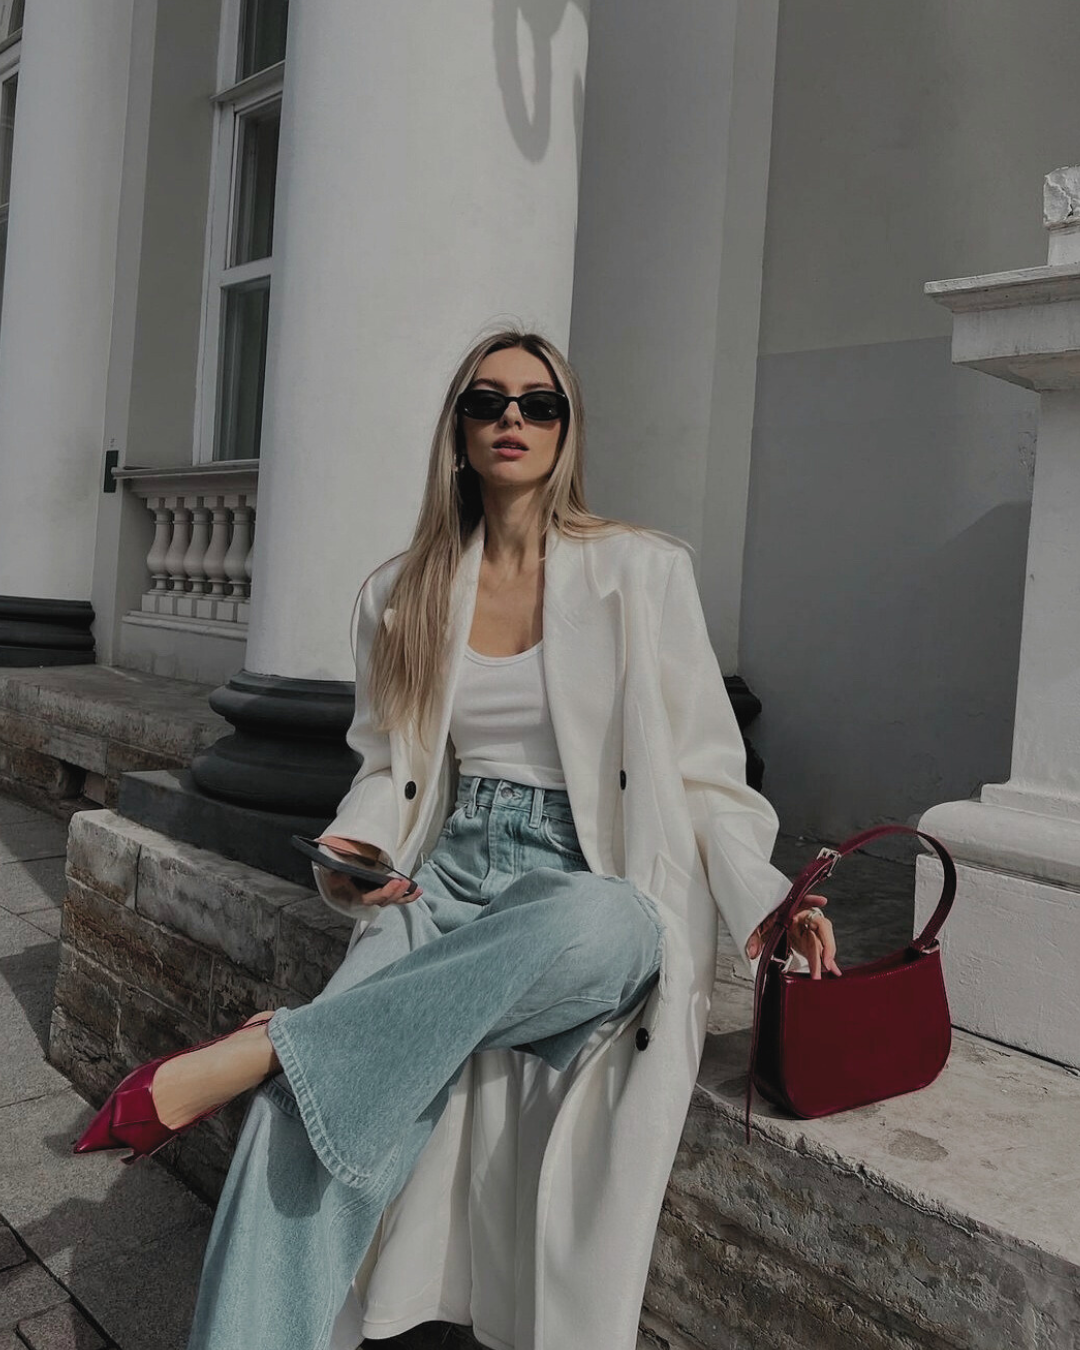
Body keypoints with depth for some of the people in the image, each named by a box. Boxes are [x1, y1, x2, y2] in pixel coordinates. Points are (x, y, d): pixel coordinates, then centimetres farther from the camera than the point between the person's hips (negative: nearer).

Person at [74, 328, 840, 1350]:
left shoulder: (644, 573, 3)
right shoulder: (402, 594, 13)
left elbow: (702, 768, 4)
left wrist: (761, 899, -12)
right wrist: (349, 852, -3)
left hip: (591, 891, -2)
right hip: (449, 877, 3)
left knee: (596, 927, -40)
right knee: (307, 1111, -24)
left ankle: (263, 1048, -27)